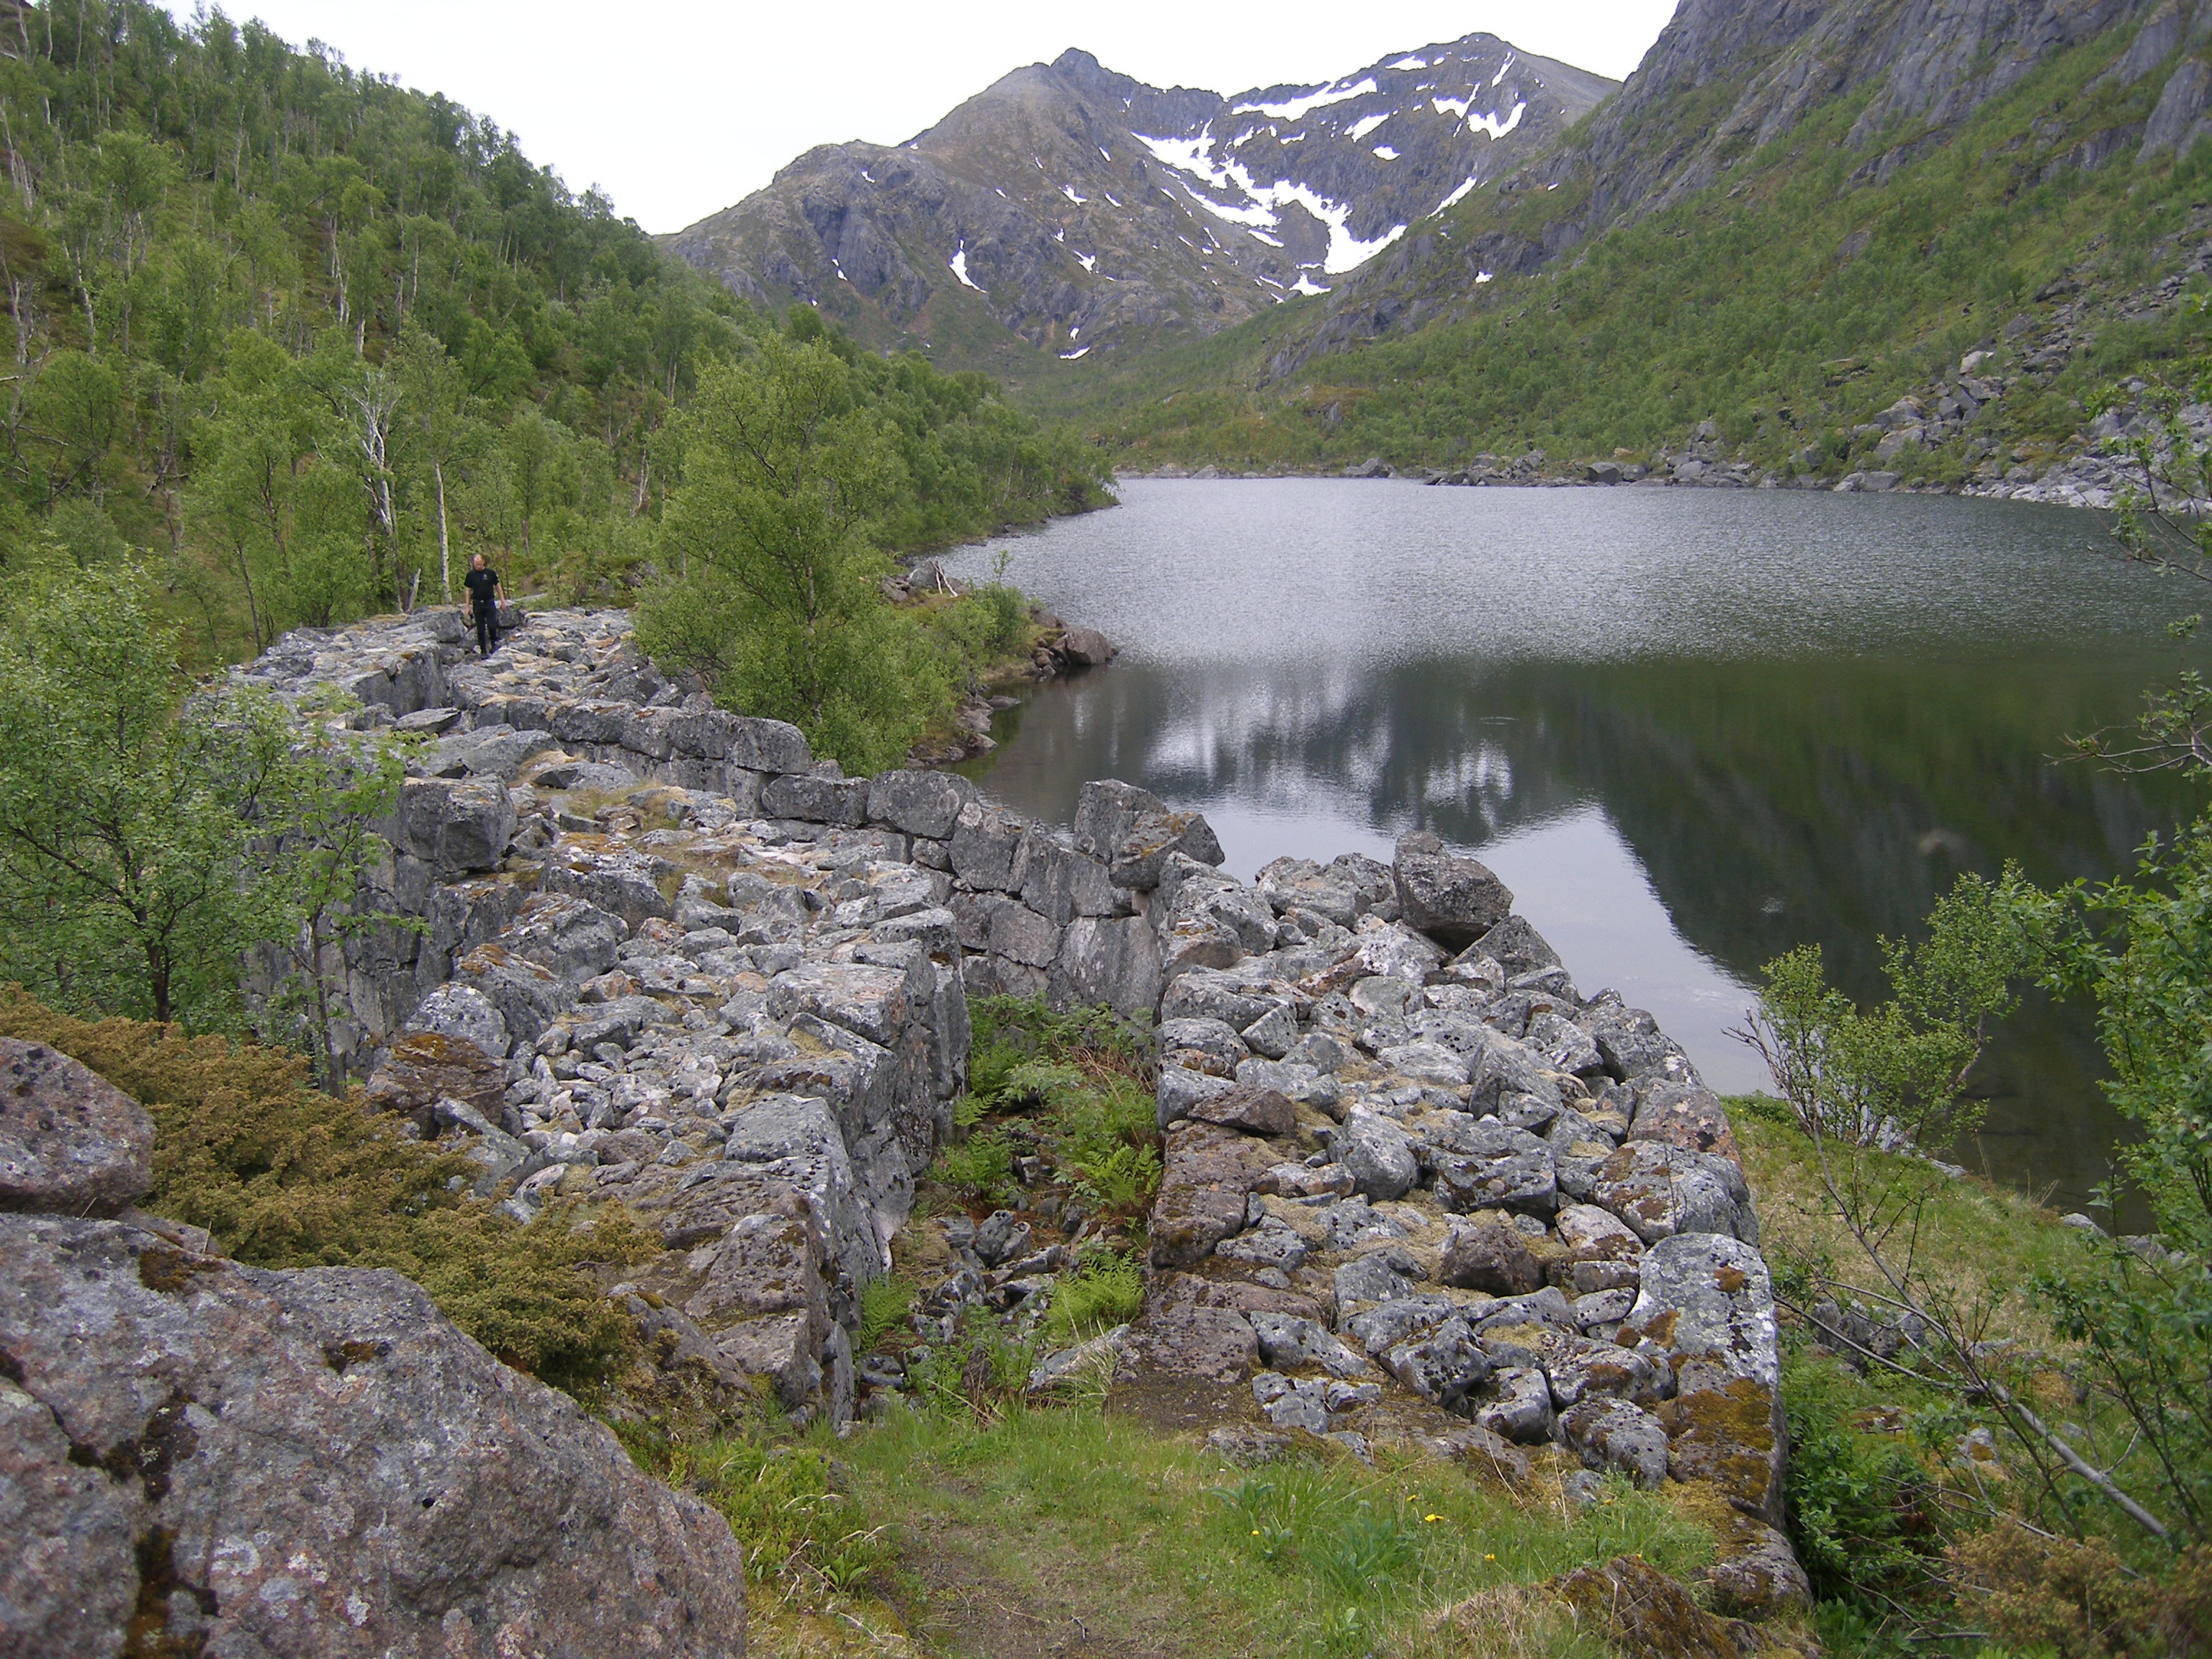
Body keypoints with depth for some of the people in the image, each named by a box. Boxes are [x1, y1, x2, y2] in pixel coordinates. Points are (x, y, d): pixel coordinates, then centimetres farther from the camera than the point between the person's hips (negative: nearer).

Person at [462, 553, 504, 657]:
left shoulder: (491, 573, 1)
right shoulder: (471, 575, 4)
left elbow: (497, 587, 8)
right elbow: (468, 591, 10)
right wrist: (468, 607, 7)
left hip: (490, 603, -1)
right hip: (477, 604, 1)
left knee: (492, 626, -12)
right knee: (480, 629, 3)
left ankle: (494, 643, 14)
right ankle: (483, 651, 10)